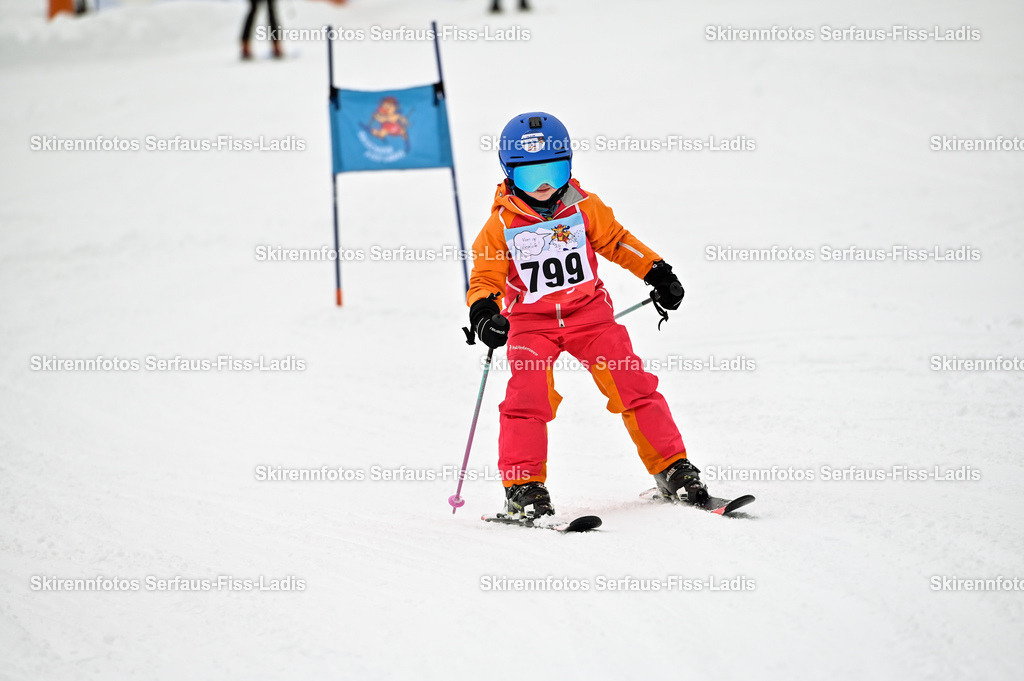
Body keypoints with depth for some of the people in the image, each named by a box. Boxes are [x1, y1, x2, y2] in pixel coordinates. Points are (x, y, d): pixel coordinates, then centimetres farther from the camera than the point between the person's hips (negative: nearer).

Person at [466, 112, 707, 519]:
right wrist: (483, 312, -23)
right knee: (528, 397, -19)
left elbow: (616, 241, 14)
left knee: (632, 385, -5)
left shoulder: (584, 208, 1)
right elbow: (486, 276, -3)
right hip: (531, 322, -1)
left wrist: (657, 273, 10)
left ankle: (672, 470, 4)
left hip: (589, 313, 2)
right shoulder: (501, 225, -5)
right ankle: (523, 486, -10)